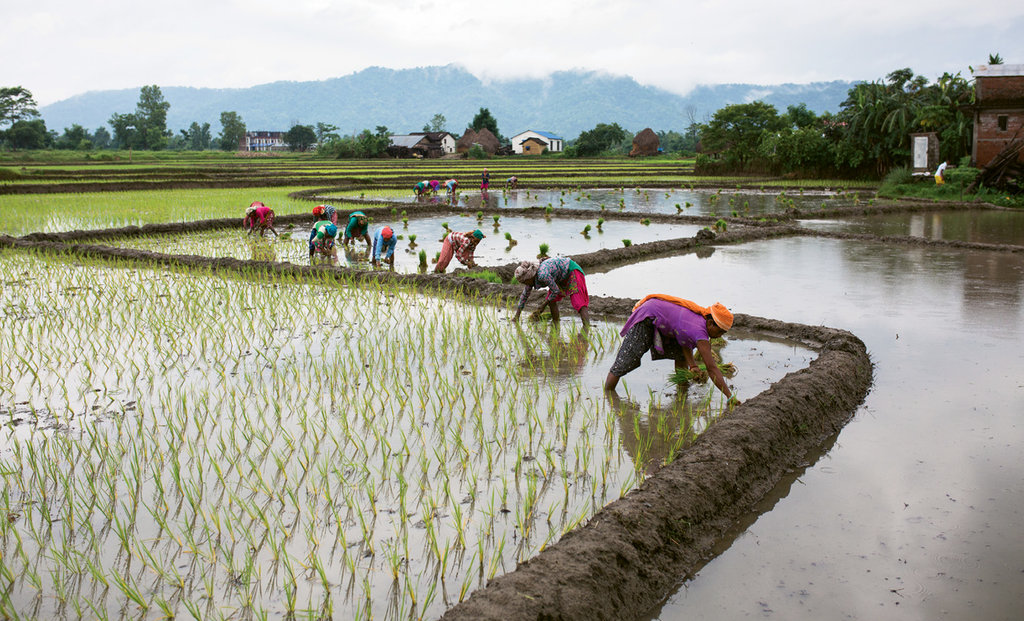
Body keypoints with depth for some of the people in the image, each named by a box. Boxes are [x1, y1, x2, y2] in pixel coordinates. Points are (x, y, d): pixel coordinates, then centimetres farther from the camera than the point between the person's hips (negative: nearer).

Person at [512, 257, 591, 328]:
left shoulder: (542, 275, -33)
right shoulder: (531, 277, -6)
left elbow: (556, 291, -22)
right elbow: (524, 296, 4)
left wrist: (543, 306, -12)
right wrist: (516, 316, 6)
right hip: (562, 277, 9)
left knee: (578, 303, -21)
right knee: (551, 301, 7)